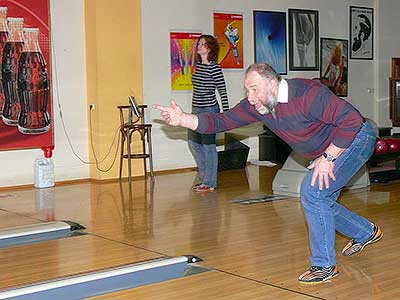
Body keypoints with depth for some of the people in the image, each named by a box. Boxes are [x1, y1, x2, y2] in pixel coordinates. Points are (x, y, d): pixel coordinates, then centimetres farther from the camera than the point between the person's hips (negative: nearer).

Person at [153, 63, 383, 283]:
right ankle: (366, 232, 41)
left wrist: (328, 158, -30)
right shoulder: (256, 106, -10)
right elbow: (223, 121, -13)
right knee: (319, 201, 15)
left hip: (356, 139, -9)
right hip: (324, 152, 9)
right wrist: (183, 119, -27)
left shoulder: (308, 94, -32)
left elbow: (352, 120, -32)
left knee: (313, 192, -20)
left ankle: (325, 265, -7)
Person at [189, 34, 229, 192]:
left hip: (209, 110, -8)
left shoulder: (214, 67, -12)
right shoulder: (198, 65, 10)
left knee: (208, 145, -2)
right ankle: (204, 177, 26)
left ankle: (210, 182, 8)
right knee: (193, 143, 13)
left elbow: (222, 91, -12)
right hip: (196, 109, 9)